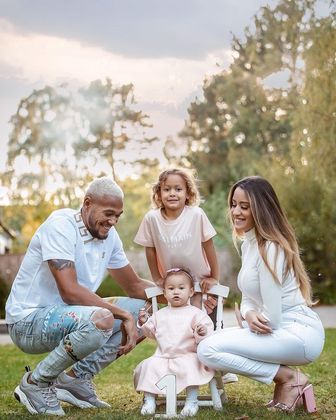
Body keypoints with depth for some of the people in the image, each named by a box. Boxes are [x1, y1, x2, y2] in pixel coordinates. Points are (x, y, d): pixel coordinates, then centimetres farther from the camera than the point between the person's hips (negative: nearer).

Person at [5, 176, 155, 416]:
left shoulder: (109, 234, 5)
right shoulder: (61, 225, -20)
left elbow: (134, 286, 14)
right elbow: (70, 292, -29)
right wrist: (124, 315, -27)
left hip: (66, 317, 9)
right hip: (27, 321, -9)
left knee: (144, 309, 2)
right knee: (100, 320, -35)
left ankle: (77, 378, 3)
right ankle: (36, 383, -12)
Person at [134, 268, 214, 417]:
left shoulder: (196, 313, 0)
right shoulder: (160, 315, 15)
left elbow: (207, 330, -9)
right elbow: (151, 332, 26)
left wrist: (202, 332, -31)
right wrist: (144, 322, 8)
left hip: (187, 356, -4)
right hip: (163, 357, 4)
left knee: (190, 366, -33)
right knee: (149, 366, -19)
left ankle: (192, 401, -25)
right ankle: (149, 400, -11)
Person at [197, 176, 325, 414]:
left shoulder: (269, 249, -19)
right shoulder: (249, 244, 11)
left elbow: (272, 318, -20)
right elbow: (249, 297, 13)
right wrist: (248, 315, -10)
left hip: (298, 333, -10)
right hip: (278, 330, 10)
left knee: (208, 350, -17)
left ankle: (289, 379, -5)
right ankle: (287, 379, 9)